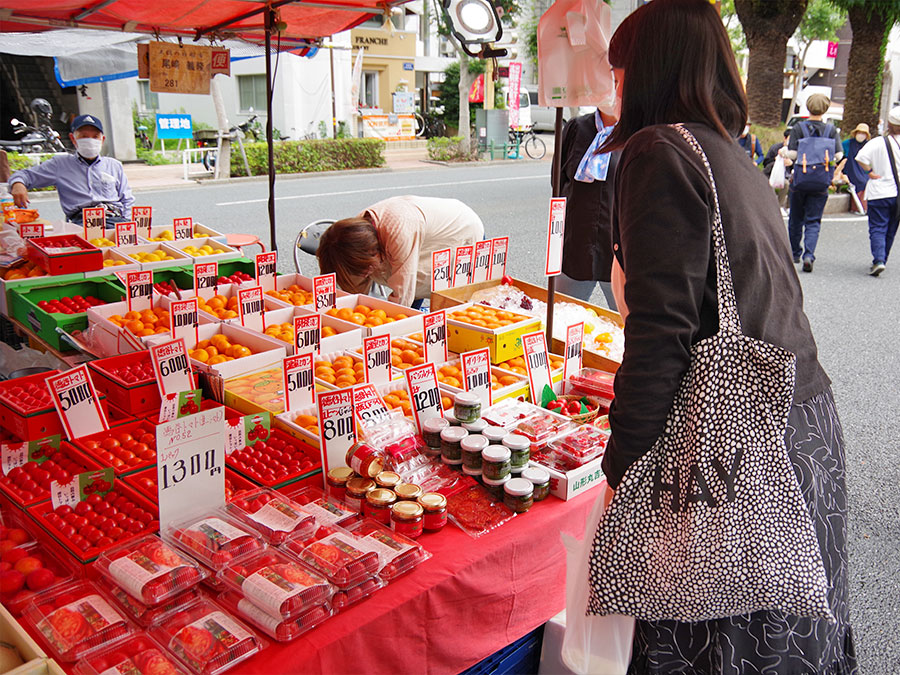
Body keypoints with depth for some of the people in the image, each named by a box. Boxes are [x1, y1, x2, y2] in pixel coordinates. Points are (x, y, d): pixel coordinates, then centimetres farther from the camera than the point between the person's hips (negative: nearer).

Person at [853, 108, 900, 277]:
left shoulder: (878, 142, -9)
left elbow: (861, 158, -21)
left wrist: (870, 172, -8)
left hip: (880, 193, -3)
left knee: (877, 228, -1)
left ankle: (878, 260, -19)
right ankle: (881, 260, 26)